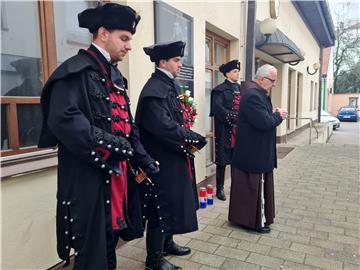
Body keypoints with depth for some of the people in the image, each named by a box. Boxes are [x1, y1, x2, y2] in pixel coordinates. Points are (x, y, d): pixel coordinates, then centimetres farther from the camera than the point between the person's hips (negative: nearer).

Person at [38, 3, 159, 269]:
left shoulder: (115, 75, 14)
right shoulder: (75, 71, -12)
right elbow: (63, 119, -26)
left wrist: (144, 160, 8)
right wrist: (111, 145, -22)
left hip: (117, 174, 8)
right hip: (89, 179, -8)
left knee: (109, 243, 22)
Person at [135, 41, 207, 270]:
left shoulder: (171, 86, 12)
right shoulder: (154, 90, -19)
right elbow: (164, 127, -28)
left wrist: (189, 139, -2)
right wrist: (195, 139, -19)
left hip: (174, 158, 10)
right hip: (162, 161, -10)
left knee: (172, 202, 21)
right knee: (162, 207, 2)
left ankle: (167, 242, 41)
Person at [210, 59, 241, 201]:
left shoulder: (241, 88, 16)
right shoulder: (220, 90, -4)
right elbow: (218, 109, -15)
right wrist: (235, 117, -18)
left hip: (240, 129, 6)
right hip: (225, 130, -6)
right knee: (222, 160, 1)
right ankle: (220, 188, 12)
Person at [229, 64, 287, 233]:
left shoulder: (257, 93, 12)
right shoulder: (253, 95, -23)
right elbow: (265, 123, -28)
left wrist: (274, 115, 2)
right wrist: (278, 115, -11)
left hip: (256, 151, 11)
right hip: (253, 153, -11)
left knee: (257, 186, 20)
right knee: (254, 187, 3)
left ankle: (252, 217, 34)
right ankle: (254, 221, 18)